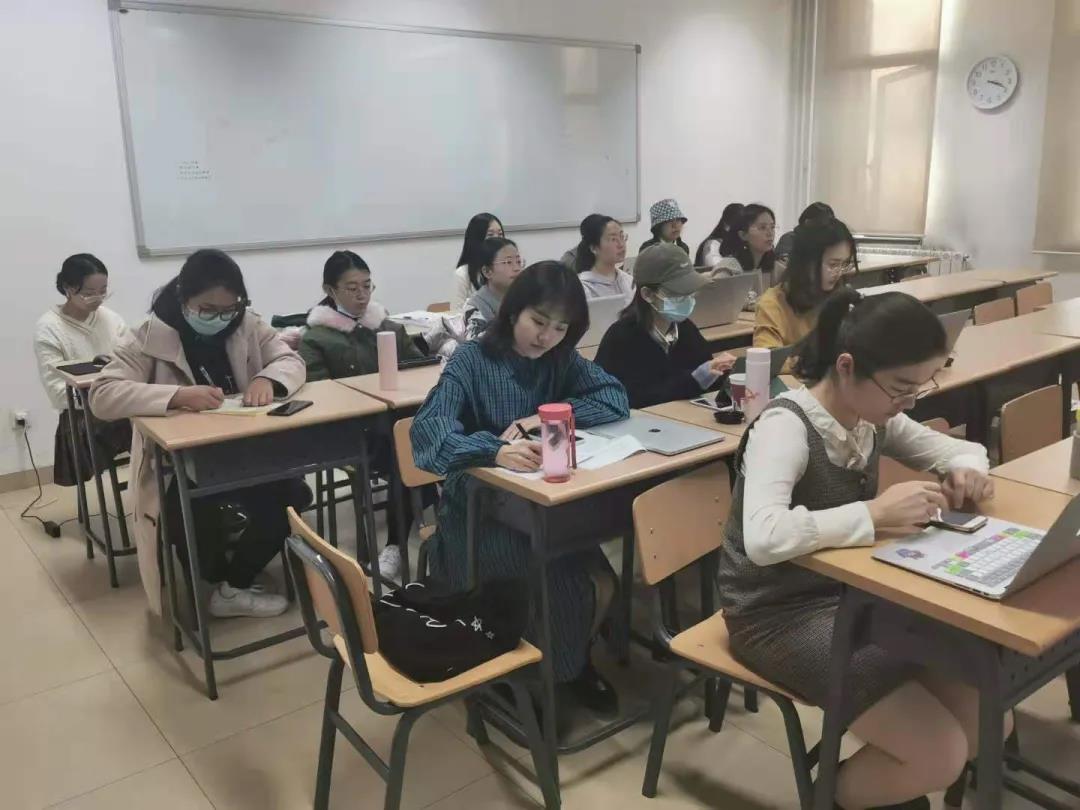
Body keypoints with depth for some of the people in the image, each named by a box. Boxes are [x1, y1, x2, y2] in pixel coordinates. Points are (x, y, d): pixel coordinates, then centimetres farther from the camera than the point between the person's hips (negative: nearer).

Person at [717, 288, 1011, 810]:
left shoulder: (872, 417, -1)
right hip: (779, 614, -8)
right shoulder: (785, 427, -26)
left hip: (851, 592, 8)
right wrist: (875, 513, -38)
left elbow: (960, 449, 13)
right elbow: (763, 538, -42)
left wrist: (967, 470, -11)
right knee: (941, 755, -13)